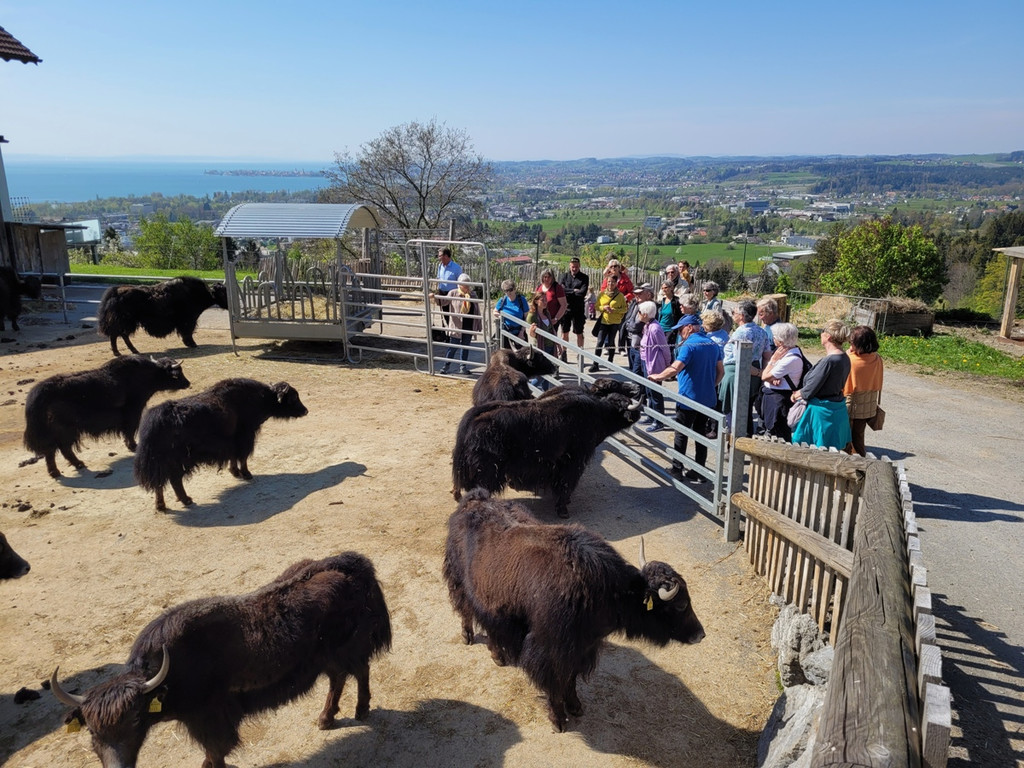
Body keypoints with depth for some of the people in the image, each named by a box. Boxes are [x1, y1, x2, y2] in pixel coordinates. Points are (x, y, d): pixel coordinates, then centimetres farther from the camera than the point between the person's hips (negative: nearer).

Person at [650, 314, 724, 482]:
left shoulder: (689, 345, -17)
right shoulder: (713, 345, 7)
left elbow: (675, 369, -27)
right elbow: (721, 372, 13)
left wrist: (658, 376, -12)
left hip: (688, 398, -7)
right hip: (708, 399, 7)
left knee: (681, 434, 6)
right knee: (701, 433, 12)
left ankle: (677, 469, 13)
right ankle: (699, 472, 16)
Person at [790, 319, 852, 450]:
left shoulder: (828, 361, -23)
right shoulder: (845, 359, 4)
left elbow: (810, 389, -18)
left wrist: (796, 395, 3)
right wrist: (801, 392, 9)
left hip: (821, 411, -9)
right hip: (837, 409, 9)